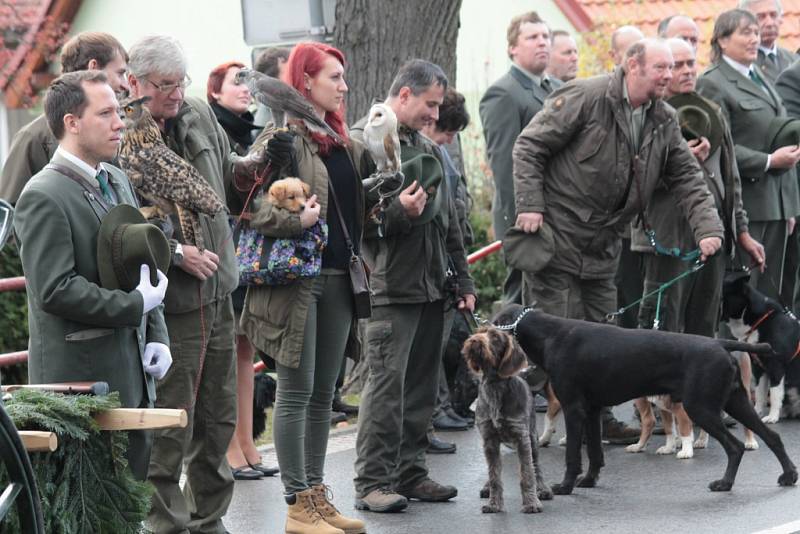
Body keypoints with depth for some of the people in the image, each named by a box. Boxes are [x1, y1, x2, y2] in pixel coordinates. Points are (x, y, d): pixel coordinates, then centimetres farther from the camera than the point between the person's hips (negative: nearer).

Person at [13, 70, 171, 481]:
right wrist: (135, 306, -16)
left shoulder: (116, 181, 15)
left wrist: (156, 336, 9)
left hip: (132, 370, 9)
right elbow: (54, 290, -20)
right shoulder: (43, 197, -14)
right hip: (81, 376, -9)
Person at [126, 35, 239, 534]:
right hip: (170, 305, -8)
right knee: (171, 427, -3)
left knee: (219, 419, 17)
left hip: (217, 295, 8)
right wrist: (176, 252, -20)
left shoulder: (199, 114, 7)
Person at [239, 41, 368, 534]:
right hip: (295, 277, -8)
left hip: (337, 277, 8)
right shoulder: (283, 137, -9)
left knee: (324, 393, 12)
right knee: (297, 392, -2)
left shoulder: (343, 142, 16)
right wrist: (296, 220, -30)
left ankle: (317, 494, 19)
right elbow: (254, 205, -15)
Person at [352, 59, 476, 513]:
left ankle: (410, 472, 17)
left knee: (422, 386, 10)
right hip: (393, 287, -8)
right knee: (387, 385, -8)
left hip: (433, 287, 8)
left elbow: (449, 220, 25)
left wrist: (463, 280, 22)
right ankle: (373, 482, -4)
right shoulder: (364, 143, -6)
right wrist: (398, 211, -27)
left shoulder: (427, 148, 20)